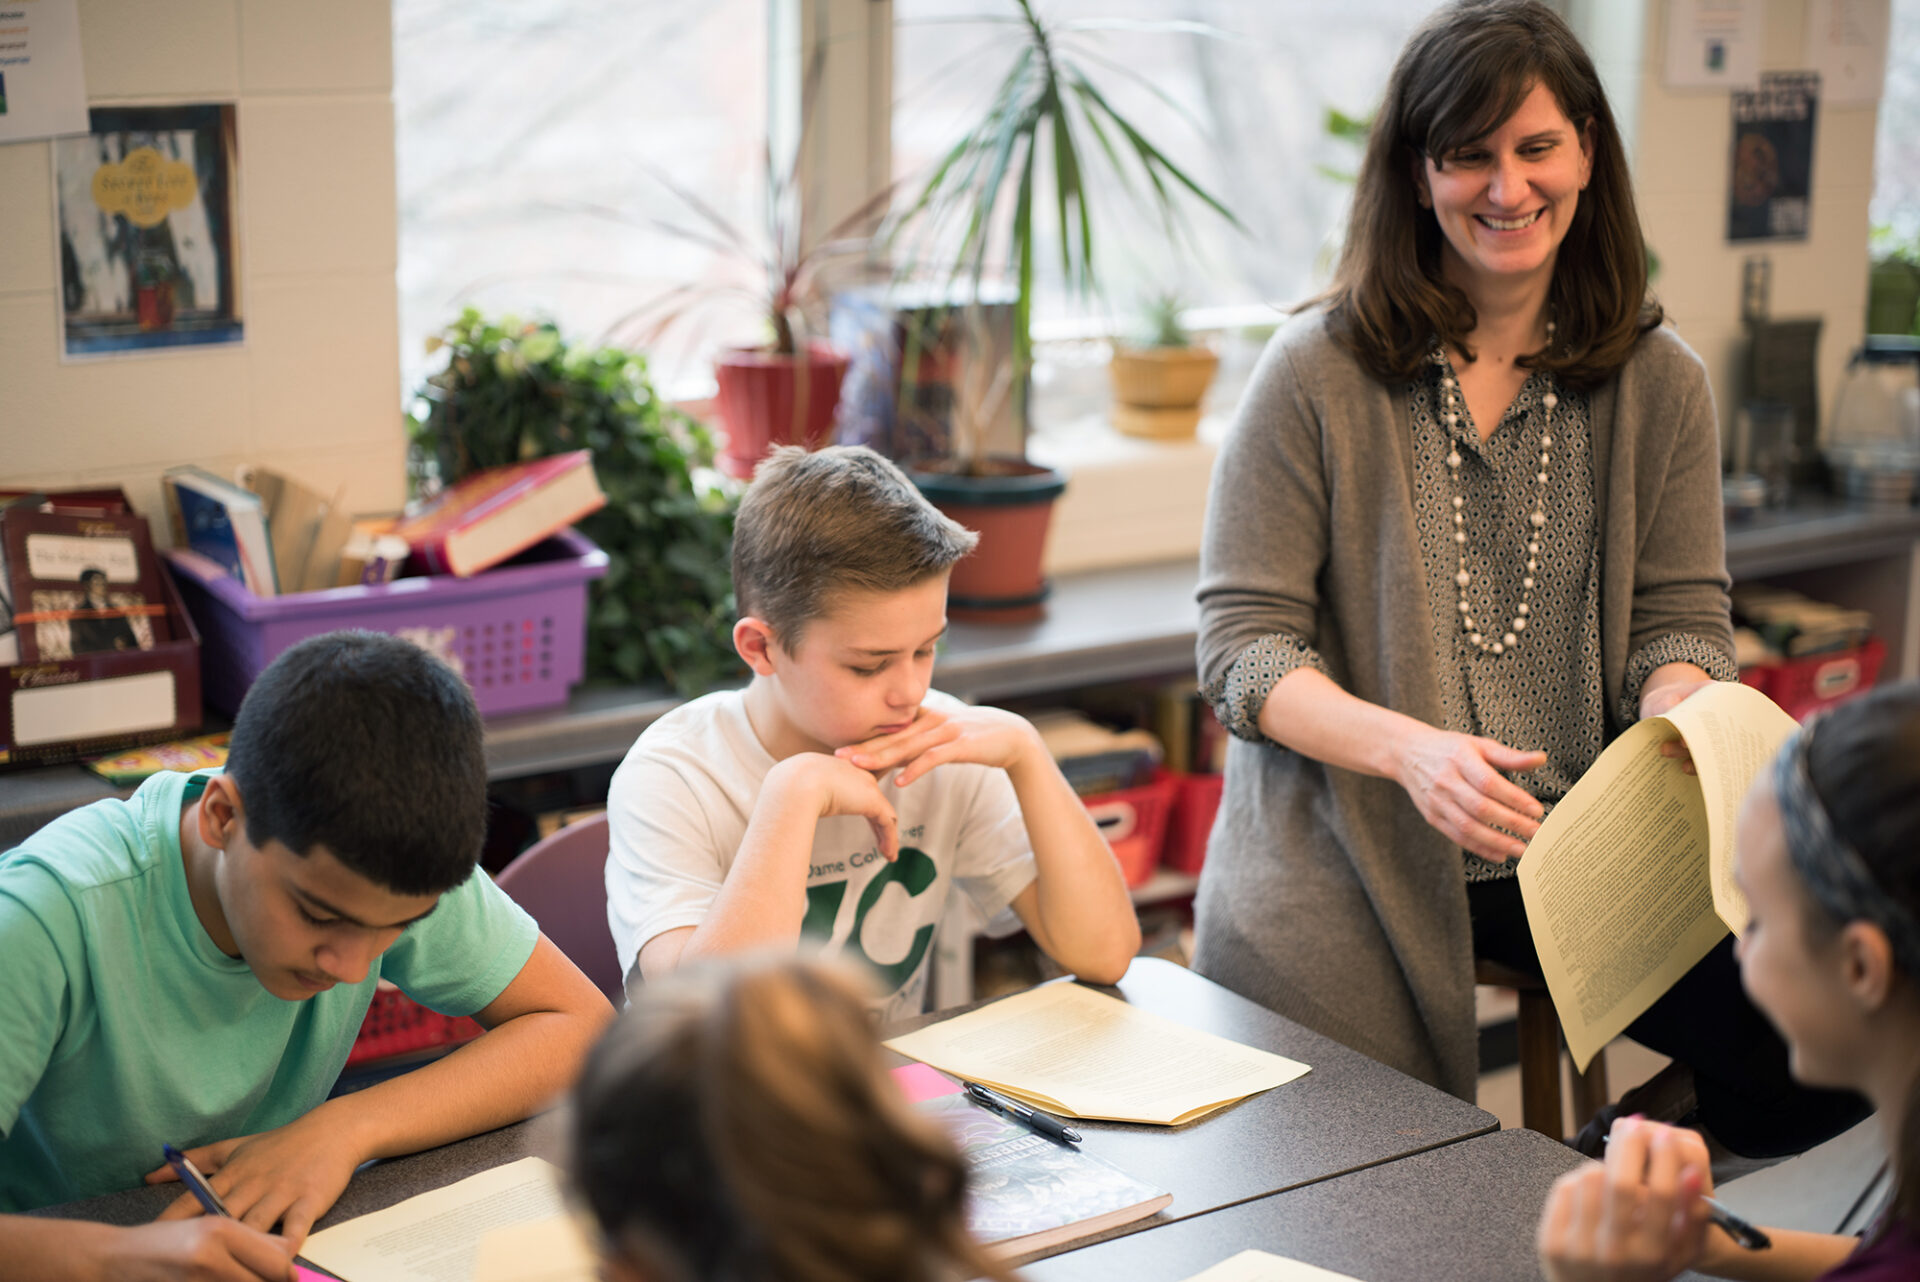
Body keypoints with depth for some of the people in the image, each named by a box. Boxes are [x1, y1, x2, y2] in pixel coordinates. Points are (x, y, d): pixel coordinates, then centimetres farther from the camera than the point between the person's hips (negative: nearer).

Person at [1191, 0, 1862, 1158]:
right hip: (1349, 858, -2)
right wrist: (1410, 748, -24)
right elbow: (1242, 644, -7)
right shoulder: (1317, 374, -5)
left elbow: (1683, 616, 8)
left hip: (1584, 848, 3)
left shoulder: (1660, 382, 6)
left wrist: (1674, 716, -16)